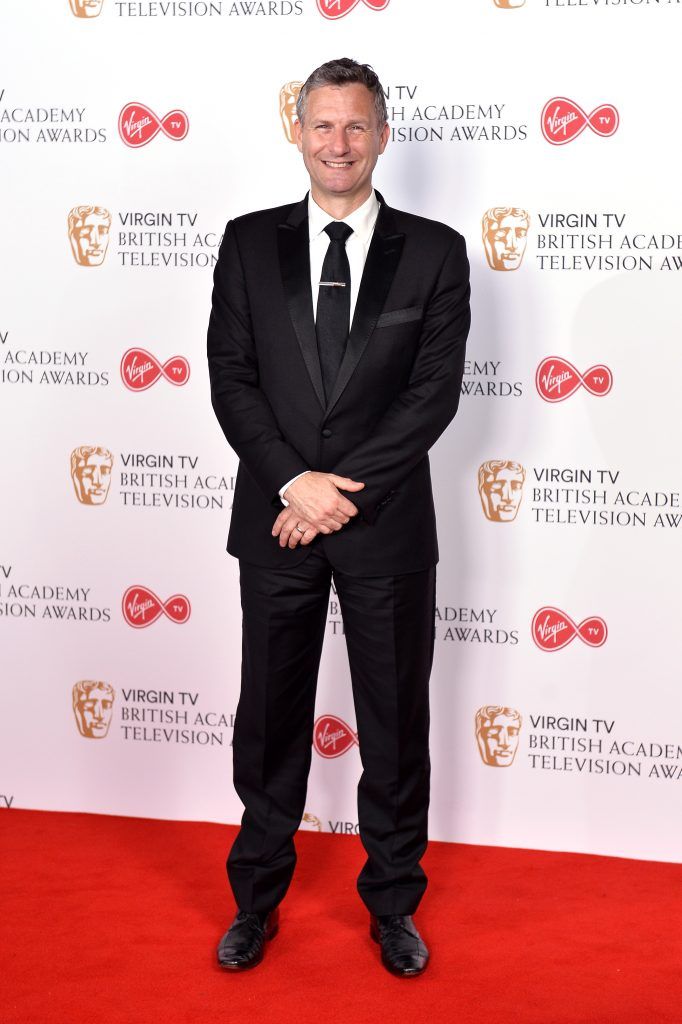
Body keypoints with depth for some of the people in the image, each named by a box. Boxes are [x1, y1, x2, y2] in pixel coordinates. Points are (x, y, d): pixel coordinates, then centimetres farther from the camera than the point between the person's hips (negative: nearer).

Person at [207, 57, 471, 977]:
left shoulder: (434, 252, 0)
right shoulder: (249, 243, 4)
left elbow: (436, 392, -7)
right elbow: (231, 377, -1)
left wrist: (344, 489, -14)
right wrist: (295, 482, -14)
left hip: (387, 526, -1)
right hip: (276, 522, 1)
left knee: (396, 723, 10)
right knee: (270, 719, 13)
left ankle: (393, 903, 30)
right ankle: (257, 898, 31)